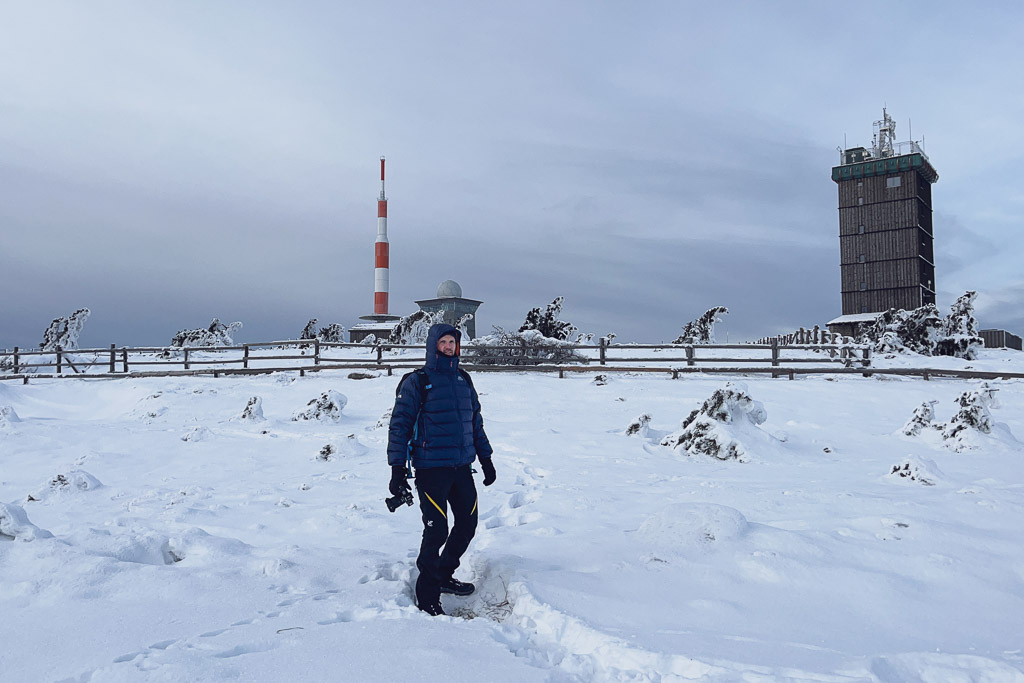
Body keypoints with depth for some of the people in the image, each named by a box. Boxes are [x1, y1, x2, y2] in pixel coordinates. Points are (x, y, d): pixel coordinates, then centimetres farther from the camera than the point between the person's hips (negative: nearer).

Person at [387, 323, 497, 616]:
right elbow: (399, 424, -7)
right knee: (437, 530, -7)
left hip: (462, 467, 6)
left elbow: (475, 421, 21)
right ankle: (427, 596, 10)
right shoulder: (416, 382, -5)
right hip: (431, 468, -6)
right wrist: (397, 468, -12)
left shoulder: (463, 380, 13)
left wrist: (486, 459, 21)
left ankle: (443, 576, 33)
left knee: (468, 523, 12)